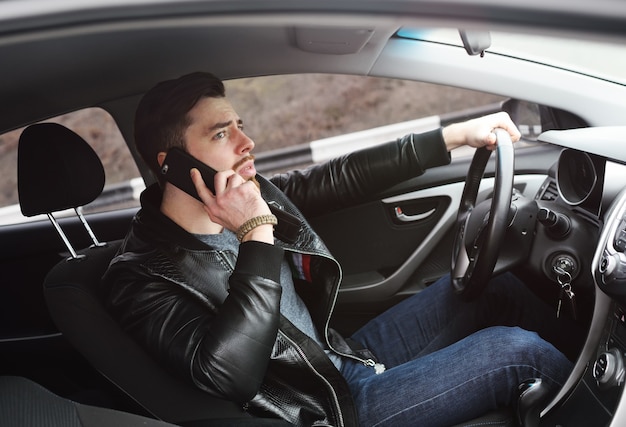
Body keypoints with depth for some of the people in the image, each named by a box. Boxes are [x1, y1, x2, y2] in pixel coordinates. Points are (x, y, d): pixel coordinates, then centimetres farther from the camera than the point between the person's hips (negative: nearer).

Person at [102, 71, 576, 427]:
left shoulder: (252, 193, -1)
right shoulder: (140, 278, -20)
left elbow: (346, 176, 7)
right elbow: (230, 376, -33)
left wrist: (456, 135, 5)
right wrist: (256, 235, -33)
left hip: (343, 356, 8)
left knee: (497, 287, 6)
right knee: (517, 351, -15)